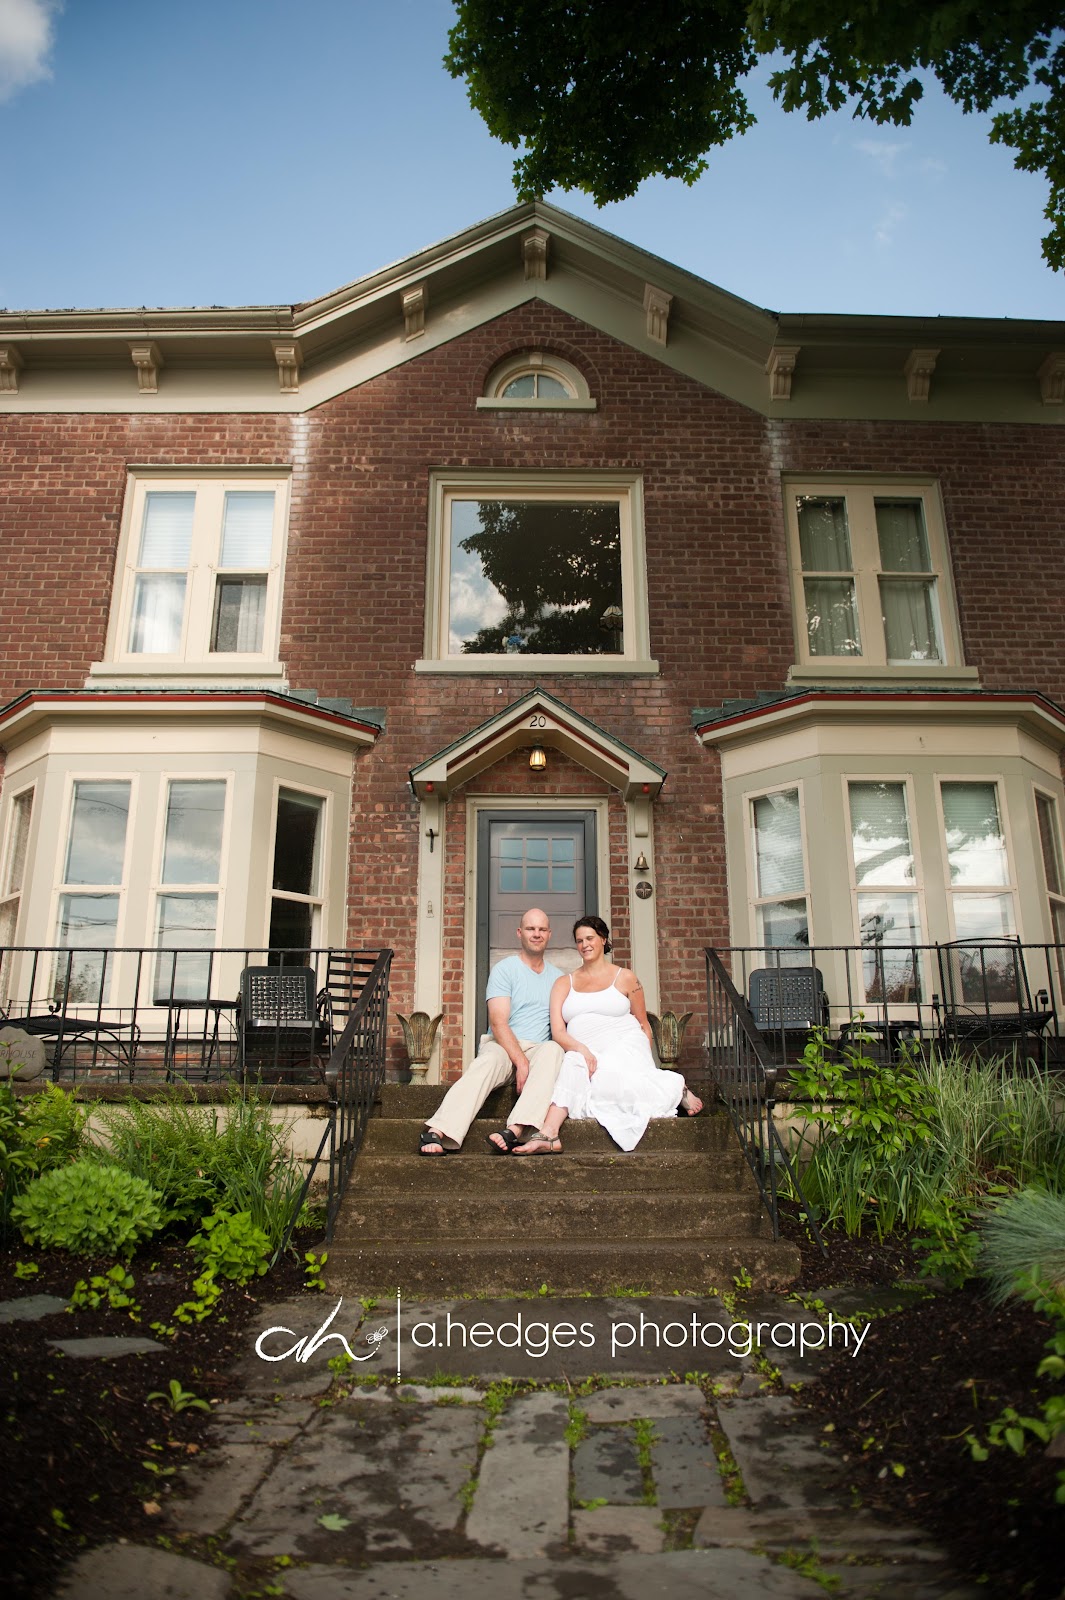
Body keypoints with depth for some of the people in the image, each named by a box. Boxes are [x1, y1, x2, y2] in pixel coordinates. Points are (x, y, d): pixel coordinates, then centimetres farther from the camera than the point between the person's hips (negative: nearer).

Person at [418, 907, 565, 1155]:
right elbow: (498, 1022, -8)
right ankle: (437, 1132, -54)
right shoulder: (504, 969, 4)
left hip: (539, 1049, 3)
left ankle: (515, 1130, -50)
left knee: (553, 1049, -33)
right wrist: (521, 1061, -21)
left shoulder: (557, 977, 20)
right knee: (489, 1060, -37)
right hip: (501, 1045, -3)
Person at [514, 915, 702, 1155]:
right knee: (574, 1063, -34)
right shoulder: (564, 984, 17)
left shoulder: (625, 978, 13)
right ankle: (549, 1135, -44)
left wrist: (644, 1060, -1)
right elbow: (558, 1031, 5)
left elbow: (644, 1025, 16)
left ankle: (676, 1089, -12)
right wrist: (581, 1049, -16)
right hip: (581, 1051, 2)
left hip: (624, 1046, -1)